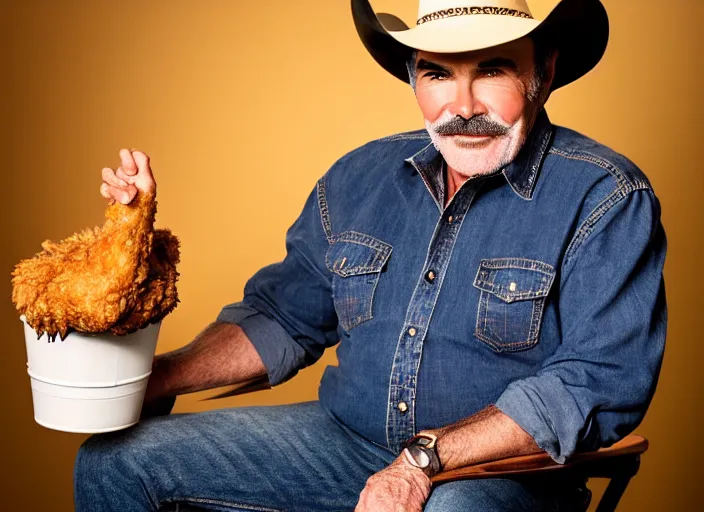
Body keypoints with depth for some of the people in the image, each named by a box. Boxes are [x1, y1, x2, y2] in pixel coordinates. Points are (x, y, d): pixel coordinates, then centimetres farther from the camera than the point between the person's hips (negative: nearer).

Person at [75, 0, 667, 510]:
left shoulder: (607, 200, -10)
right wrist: (157, 377, -1)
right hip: (343, 438, 5)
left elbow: (599, 384, -18)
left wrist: (428, 459, -25)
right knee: (115, 457, -1)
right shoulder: (361, 177, 6)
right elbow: (283, 316, 14)